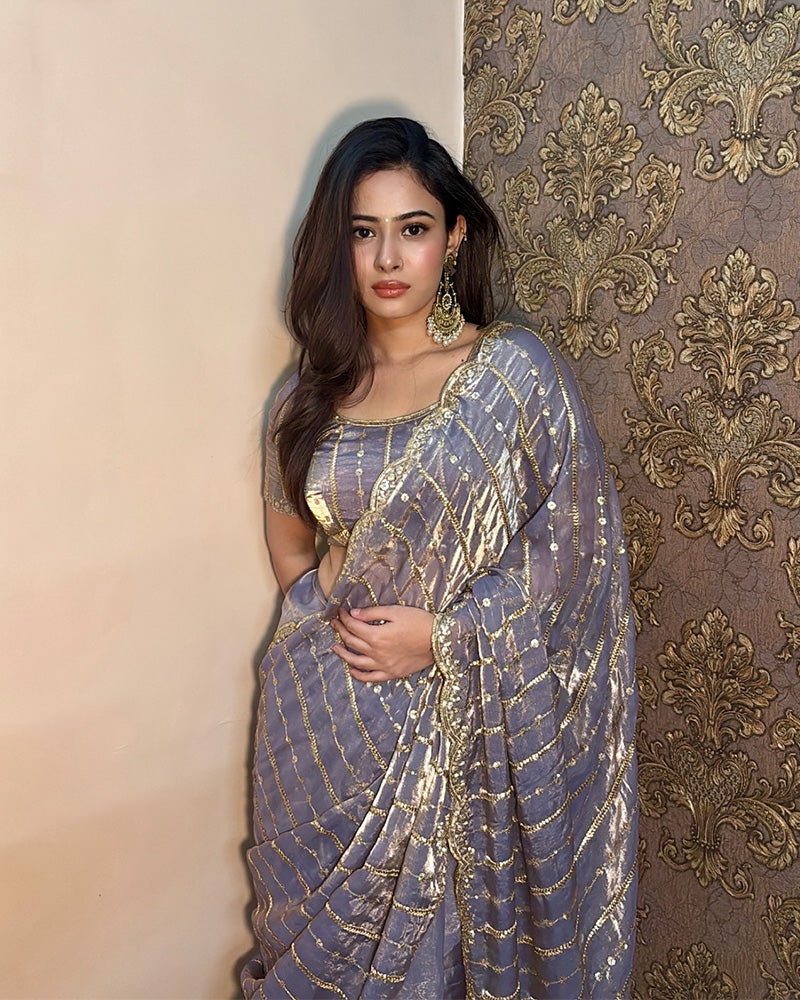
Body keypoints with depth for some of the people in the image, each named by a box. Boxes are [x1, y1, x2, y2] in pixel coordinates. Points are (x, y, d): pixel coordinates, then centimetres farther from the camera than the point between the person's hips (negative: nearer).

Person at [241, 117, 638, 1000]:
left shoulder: (516, 372, -7)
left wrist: (443, 633, -15)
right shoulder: (311, 394, 4)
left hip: (460, 718, -3)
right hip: (324, 724, 3)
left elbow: (570, 541, -8)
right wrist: (335, 613, -3)